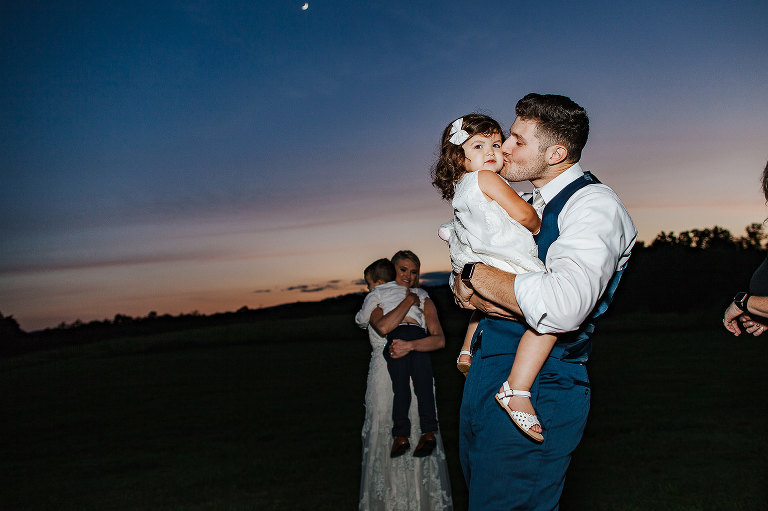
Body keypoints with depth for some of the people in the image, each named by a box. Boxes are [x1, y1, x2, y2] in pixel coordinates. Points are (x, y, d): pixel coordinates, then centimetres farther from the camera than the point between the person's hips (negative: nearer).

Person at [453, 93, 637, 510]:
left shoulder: (594, 205, -15)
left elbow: (559, 308, -33)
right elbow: (464, 276, 16)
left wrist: (476, 272, -18)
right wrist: (465, 289, -9)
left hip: (537, 391, -8)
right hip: (483, 382, 9)